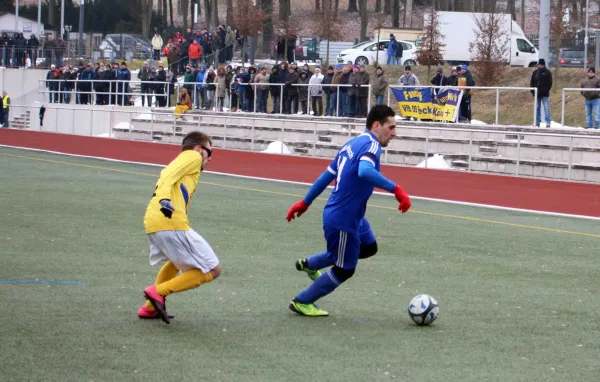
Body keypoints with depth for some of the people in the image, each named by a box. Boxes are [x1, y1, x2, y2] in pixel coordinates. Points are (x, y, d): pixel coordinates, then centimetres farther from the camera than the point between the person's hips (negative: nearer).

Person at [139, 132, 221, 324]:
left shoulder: (180, 161, 32)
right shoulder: (193, 157, 8)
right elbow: (168, 175, -11)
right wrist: (165, 199, -28)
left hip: (152, 223, 9)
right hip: (171, 224, -9)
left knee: (177, 261, 38)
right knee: (212, 270, -2)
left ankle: (150, 307, 33)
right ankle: (158, 292, -8)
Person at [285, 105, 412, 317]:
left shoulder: (352, 144, 10)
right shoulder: (371, 145, -18)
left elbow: (327, 175, 16)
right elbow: (365, 171, -39)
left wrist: (305, 202, 23)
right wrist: (395, 189, -40)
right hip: (343, 220, -10)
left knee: (369, 247, 27)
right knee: (344, 270, 7)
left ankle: (309, 264, 34)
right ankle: (302, 303, 22)